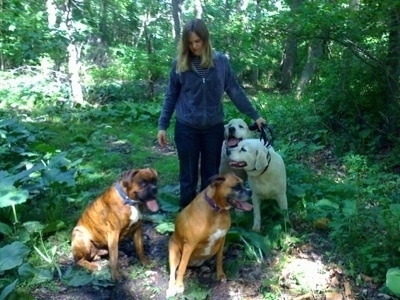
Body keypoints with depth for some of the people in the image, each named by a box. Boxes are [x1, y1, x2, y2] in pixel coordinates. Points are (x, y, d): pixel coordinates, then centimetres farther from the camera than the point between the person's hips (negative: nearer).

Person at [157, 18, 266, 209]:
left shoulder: (221, 61, -3)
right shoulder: (179, 64, -3)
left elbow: (235, 91, 2)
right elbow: (171, 96, 4)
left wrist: (254, 116, 2)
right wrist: (162, 126, 0)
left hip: (214, 127, 1)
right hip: (186, 128, -1)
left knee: (210, 175, 13)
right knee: (188, 176, 8)